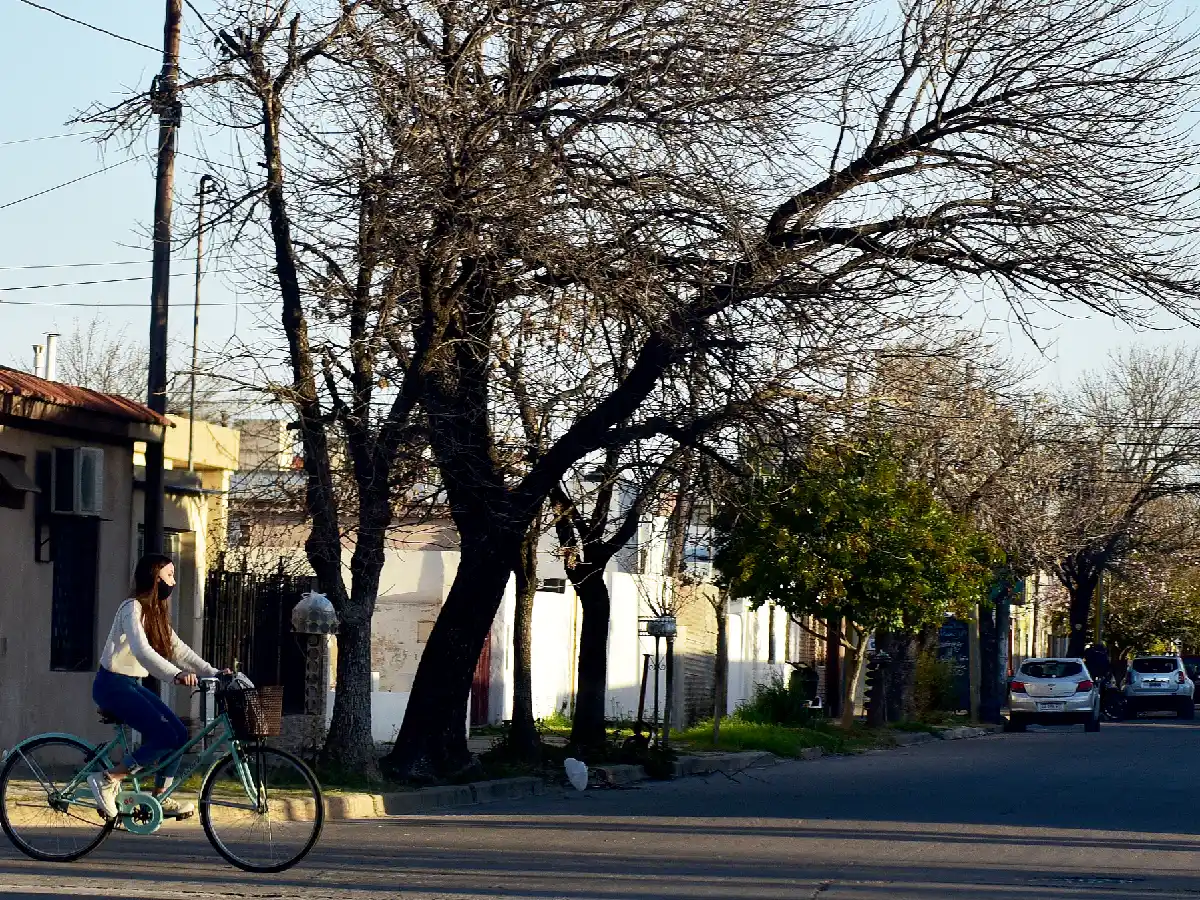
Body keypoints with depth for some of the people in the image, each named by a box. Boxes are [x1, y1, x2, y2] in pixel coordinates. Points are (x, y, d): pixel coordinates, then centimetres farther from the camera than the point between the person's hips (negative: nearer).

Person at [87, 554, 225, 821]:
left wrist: (213, 673, -1)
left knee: (180, 733, -1)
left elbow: (178, 648, 10)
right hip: (113, 685, -9)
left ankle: (160, 798, 7)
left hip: (133, 685, 9)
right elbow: (142, 650, -32)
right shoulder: (133, 608, -17)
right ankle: (108, 779, -12)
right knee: (166, 736, -20)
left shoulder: (156, 612, 13)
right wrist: (176, 674, -44)